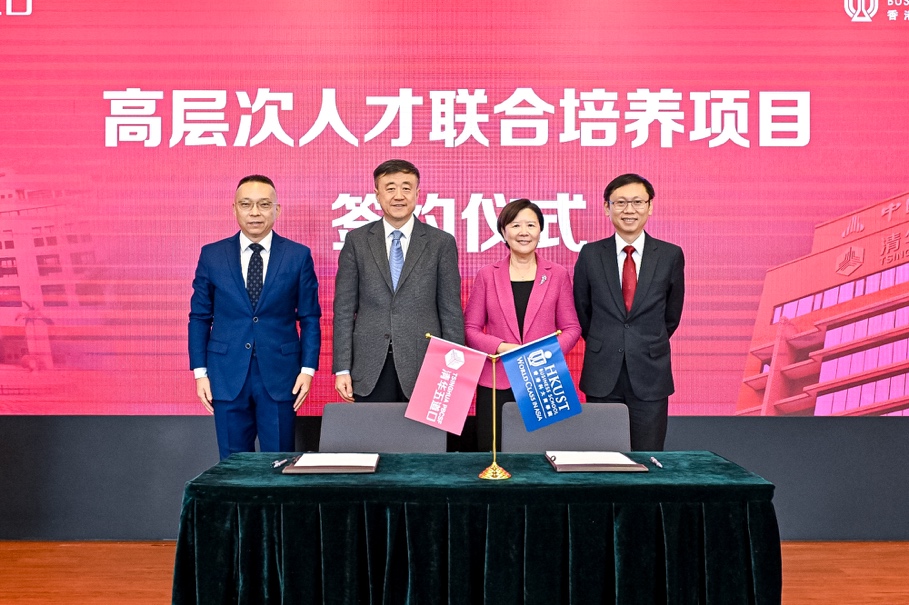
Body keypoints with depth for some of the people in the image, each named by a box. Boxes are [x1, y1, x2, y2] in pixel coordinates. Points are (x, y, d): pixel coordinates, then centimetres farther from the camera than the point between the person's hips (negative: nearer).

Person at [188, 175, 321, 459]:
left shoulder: (298, 255, 0)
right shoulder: (212, 255, 3)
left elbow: (310, 318, 2)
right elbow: (199, 317, 7)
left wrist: (308, 369, -5)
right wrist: (200, 372, 1)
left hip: (280, 374, -1)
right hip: (227, 375, 1)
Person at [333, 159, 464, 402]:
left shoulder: (441, 242, 2)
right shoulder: (356, 241, 5)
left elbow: (451, 312, 2)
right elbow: (344, 308, 4)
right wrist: (342, 369, -1)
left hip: (423, 367, -1)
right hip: (370, 370, 1)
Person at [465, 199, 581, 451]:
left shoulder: (557, 275, 7)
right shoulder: (487, 275, 7)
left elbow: (572, 328, 8)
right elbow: (470, 329, 6)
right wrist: (501, 347, -11)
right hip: (496, 382, 0)